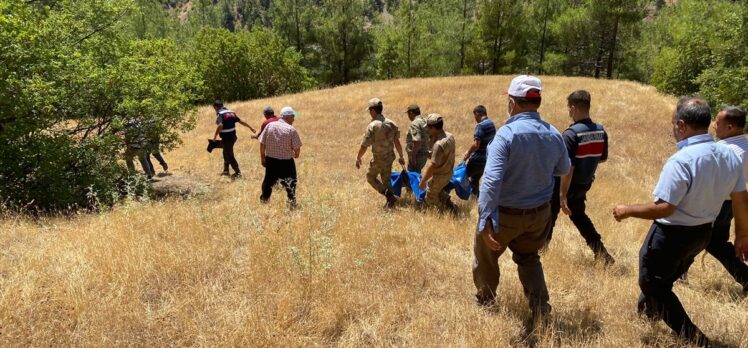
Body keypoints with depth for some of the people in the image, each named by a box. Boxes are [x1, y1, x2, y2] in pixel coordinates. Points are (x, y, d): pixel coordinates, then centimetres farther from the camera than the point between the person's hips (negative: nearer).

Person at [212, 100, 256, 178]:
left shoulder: (220, 114, -13)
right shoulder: (231, 112, 9)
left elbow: (220, 126, -29)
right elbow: (241, 121, 12)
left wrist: (215, 136, -24)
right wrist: (250, 127, 20)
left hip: (226, 137, -8)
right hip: (233, 136, 8)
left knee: (229, 155, 0)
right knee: (226, 153, 22)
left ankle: (237, 172, 2)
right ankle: (226, 171, 30)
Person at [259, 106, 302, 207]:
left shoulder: (269, 125, -3)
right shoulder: (291, 129, -14)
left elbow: (262, 143, 0)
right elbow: (297, 148, -12)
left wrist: (262, 157, 11)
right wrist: (296, 154, 10)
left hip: (270, 159, 4)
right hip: (286, 161, -4)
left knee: (269, 180, 20)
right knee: (290, 183, 13)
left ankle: (264, 200, 31)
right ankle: (292, 202, 19)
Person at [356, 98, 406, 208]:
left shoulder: (372, 126, -22)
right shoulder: (391, 123, -3)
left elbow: (364, 146, -19)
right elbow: (397, 142, 4)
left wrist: (358, 159, -4)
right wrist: (401, 157, 15)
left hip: (378, 159, -6)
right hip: (389, 157, 6)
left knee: (371, 177, 16)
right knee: (386, 180, 21)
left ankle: (390, 196, 1)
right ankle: (390, 201, 22)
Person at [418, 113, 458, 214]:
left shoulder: (439, 144, -31)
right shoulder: (450, 136, -3)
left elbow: (432, 165, -29)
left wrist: (423, 181, -20)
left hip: (439, 176, -9)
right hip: (448, 173, 9)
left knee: (430, 199, 11)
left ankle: (450, 209, 10)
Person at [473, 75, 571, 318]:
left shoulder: (507, 133, -24)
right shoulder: (553, 134, -7)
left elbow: (492, 179, -32)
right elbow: (564, 169, 12)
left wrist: (486, 220, -33)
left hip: (505, 214, -5)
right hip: (539, 213, 5)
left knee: (486, 256, 21)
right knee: (528, 258, 28)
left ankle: (485, 301, 38)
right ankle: (540, 306, 19)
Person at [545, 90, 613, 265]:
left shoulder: (571, 134, -26)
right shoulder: (601, 131, -5)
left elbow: (567, 168, -28)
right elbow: (603, 158, 9)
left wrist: (562, 195, -24)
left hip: (565, 184, -6)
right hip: (585, 184, 6)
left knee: (550, 213, 16)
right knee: (577, 214, 24)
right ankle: (601, 252, 17)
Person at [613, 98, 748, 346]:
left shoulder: (681, 160, -29)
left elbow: (664, 208, -29)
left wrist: (628, 211, -14)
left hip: (672, 235, -8)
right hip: (703, 233, 8)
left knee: (652, 283, 12)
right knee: (665, 278, 28)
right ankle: (645, 313, 50)